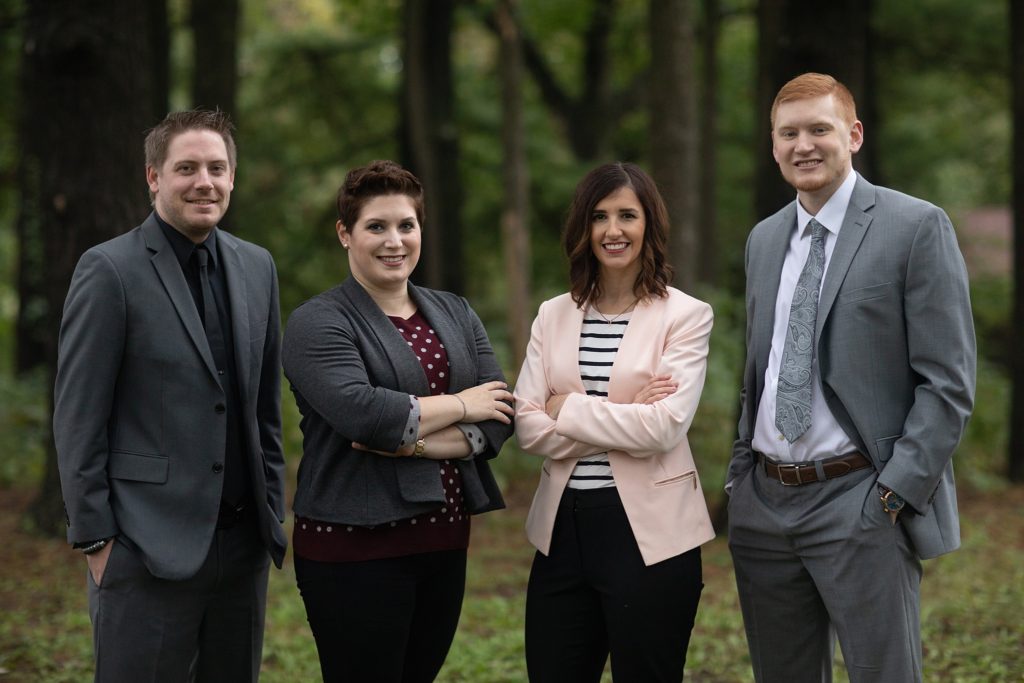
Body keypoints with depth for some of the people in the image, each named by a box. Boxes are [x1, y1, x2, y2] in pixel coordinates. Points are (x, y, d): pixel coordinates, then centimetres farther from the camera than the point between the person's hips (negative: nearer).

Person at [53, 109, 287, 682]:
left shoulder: (257, 267, 11)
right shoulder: (110, 269, -6)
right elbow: (78, 417, -8)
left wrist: (274, 510, 13)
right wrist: (95, 538, -10)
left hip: (244, 542, 6)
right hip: (150, 546, -5)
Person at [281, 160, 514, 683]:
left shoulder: (456, 315, 13)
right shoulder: (318, 323, -5)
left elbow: (498, 423, 1)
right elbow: (361, 412, -22)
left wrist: (412, 442, -14)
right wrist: (459, 406, -10)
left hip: (444, 541, 6)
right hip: (355, 547, -6)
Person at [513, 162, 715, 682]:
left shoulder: (685, 316, -3)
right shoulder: (553, 316, 9)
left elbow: (664, 426, -16)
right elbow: (527, 426, -2)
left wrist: (568, 408, -8)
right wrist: (622, 420, -13)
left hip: (648, 529, -4)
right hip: (563, 527, 4)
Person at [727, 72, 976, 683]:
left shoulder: (916, 227, -6)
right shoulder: (764, 239, 14)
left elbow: (949, 381, -9)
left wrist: (897, 491, -15)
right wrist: (744, 467, 12)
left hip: (862, 501, -6)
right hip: (764, 502, 6)